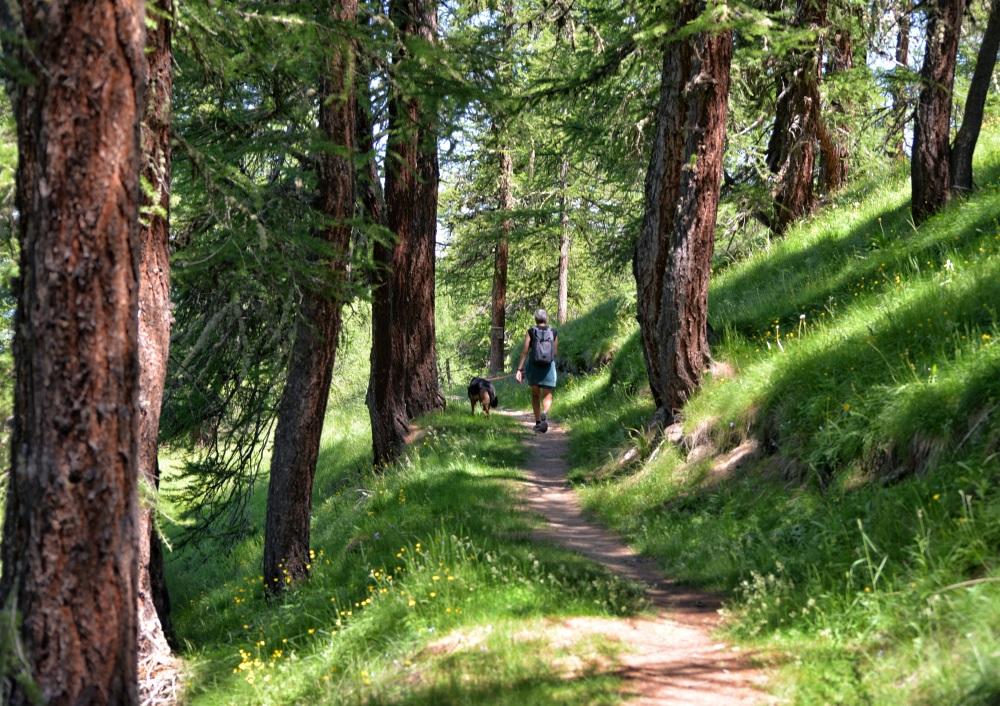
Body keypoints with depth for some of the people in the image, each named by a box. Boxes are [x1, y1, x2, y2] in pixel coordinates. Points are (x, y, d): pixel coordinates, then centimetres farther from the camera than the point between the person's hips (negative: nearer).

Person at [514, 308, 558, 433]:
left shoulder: (531, 332, -2)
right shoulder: (553, 333, 1)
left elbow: (524, 351, -8)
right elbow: (555, 353, 5)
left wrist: (519, 369, -9)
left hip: (534, 366, 0)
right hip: (549, 367, 0)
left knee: (535, 395, 18)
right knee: (547, 396, 1)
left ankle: (538, 421, 18)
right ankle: (544, 413, -30)